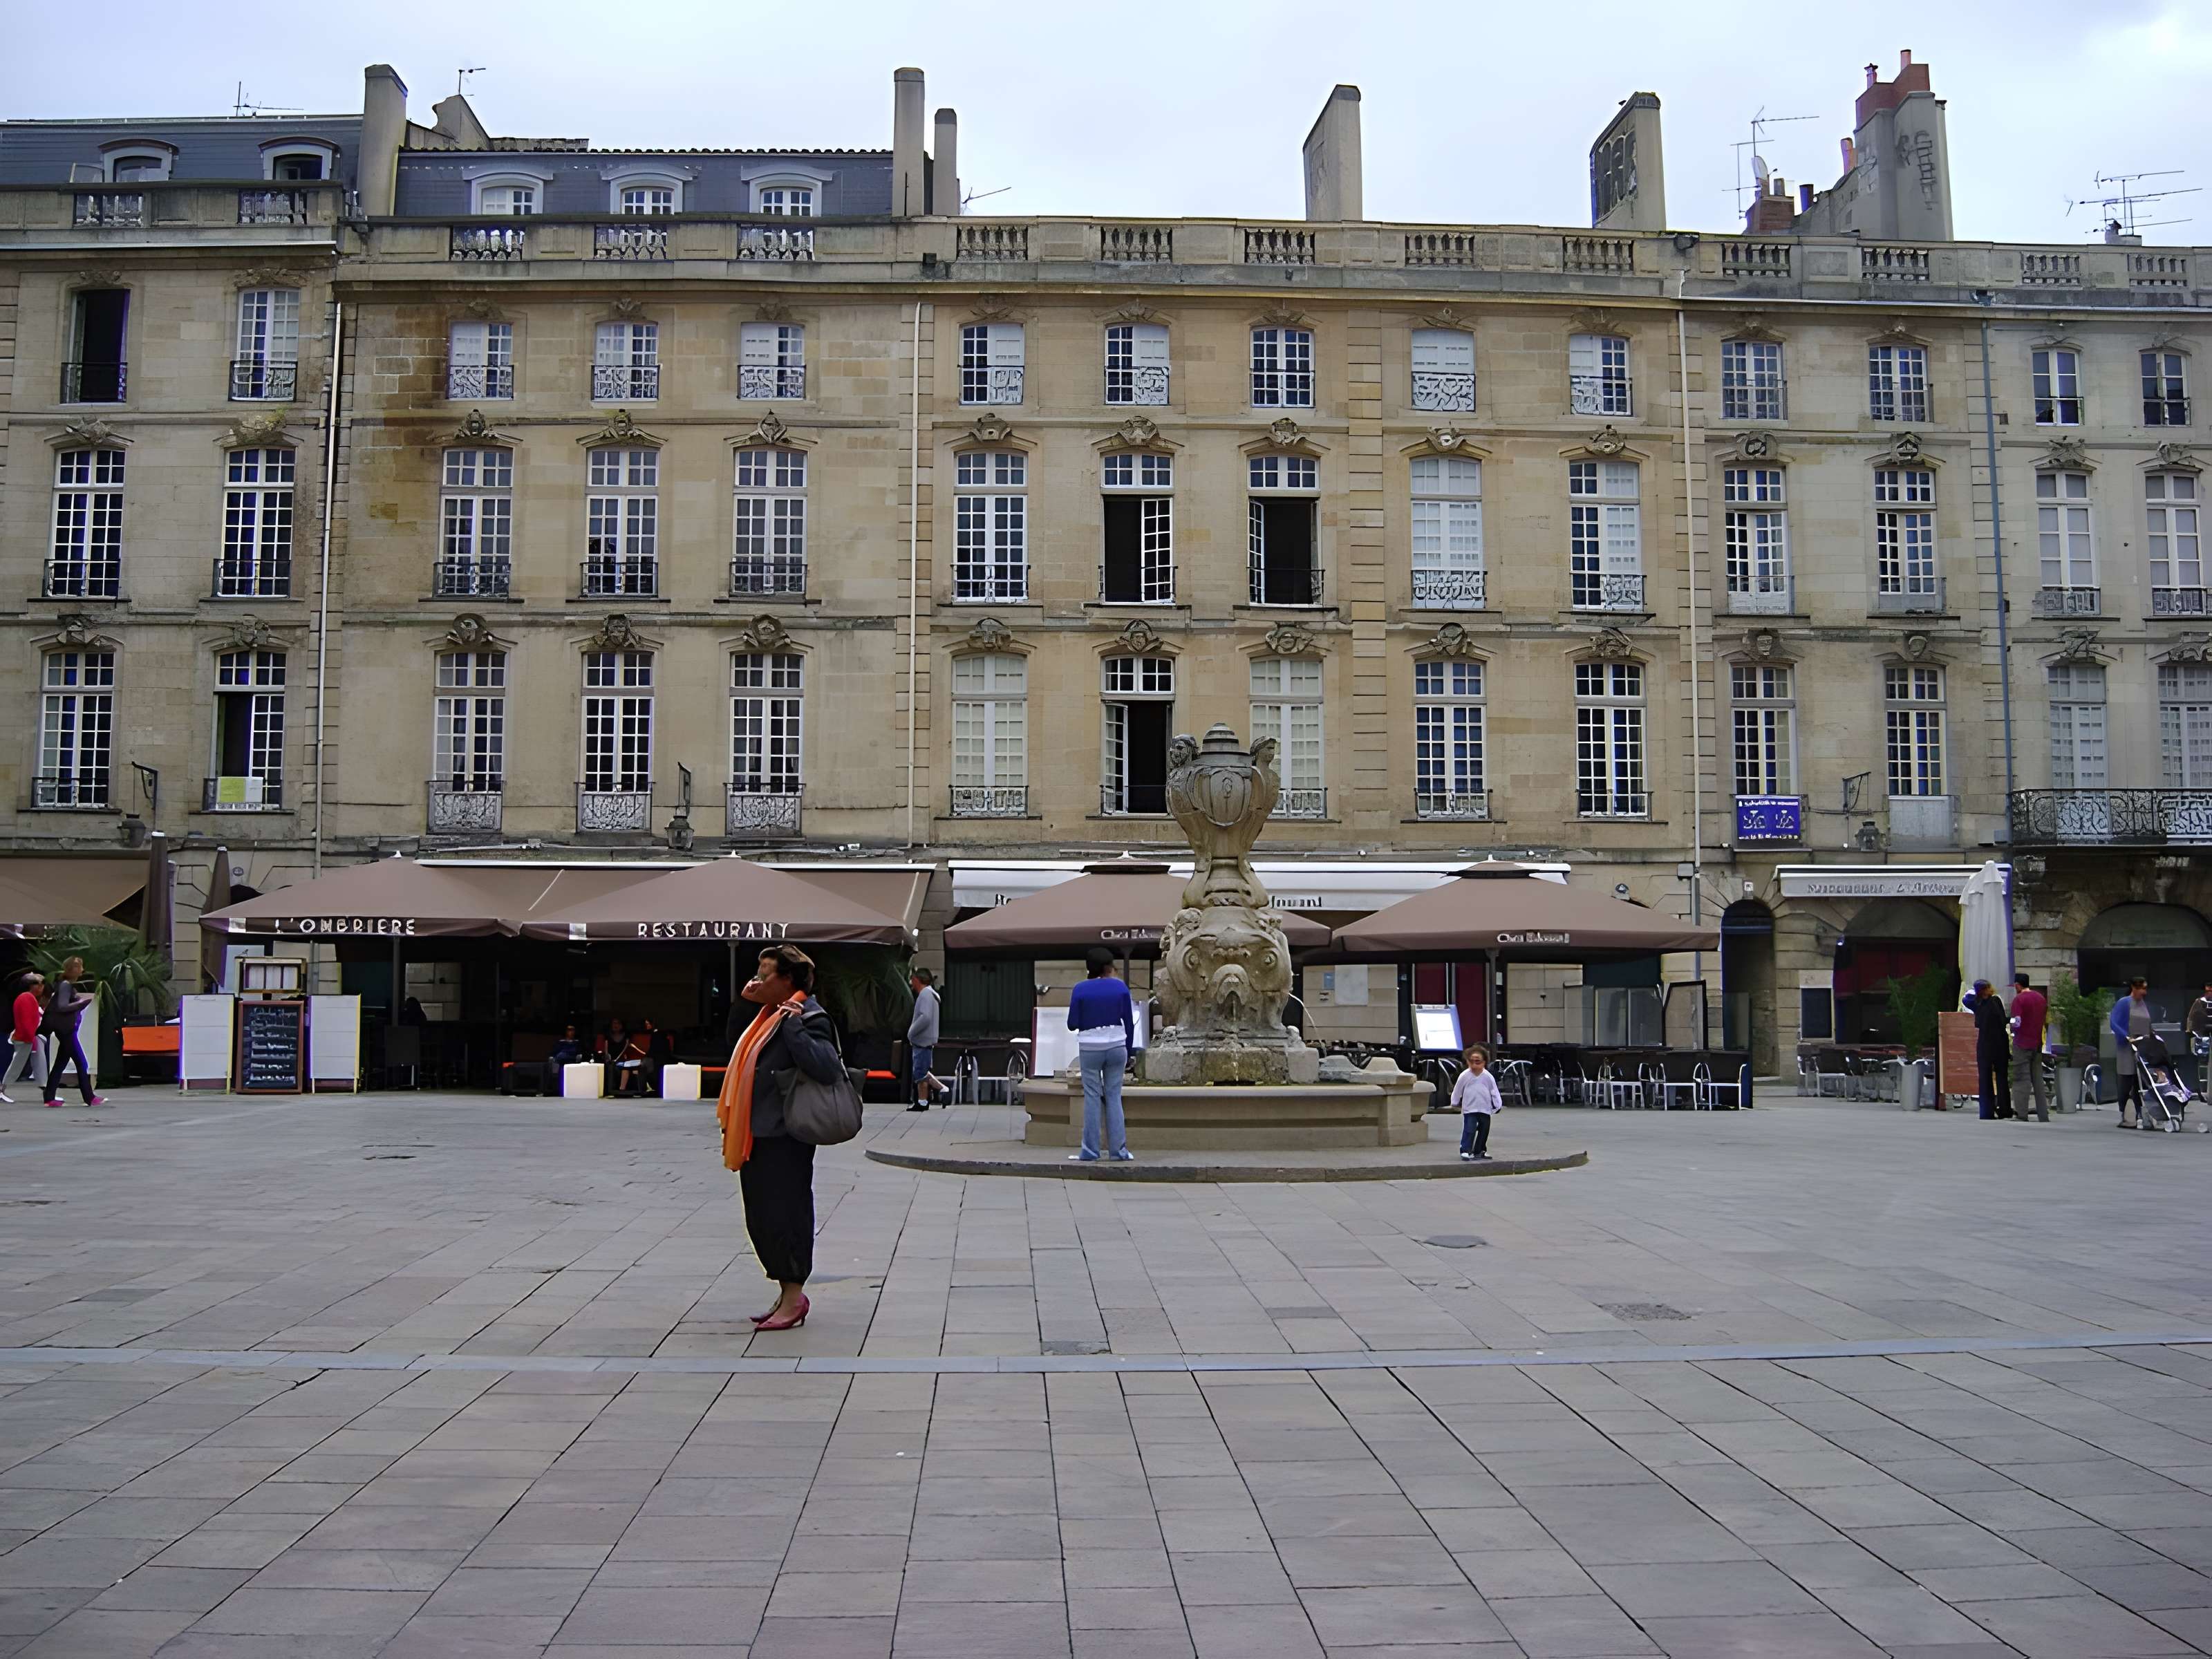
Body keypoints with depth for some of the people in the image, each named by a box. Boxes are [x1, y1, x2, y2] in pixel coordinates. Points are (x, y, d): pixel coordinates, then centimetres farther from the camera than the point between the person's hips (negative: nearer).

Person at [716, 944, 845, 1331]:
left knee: (783, 1216, -3)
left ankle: (794, 1296, 8)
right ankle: (786, 1294, 25)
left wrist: (792, 1024, -28)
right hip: (757, 1136, 10)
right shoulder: (769, 1014, 16)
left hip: (783, 1139, -10)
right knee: (761, 1219, 15)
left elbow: (826, 1068, -29)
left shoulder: (808, 1017, -13)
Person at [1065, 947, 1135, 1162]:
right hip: (1116, 1046, 1)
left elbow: (1072, 1025, -3)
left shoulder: (1080, 990, -5)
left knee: (1093, 1097, 4)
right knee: (1114, 1096, 7)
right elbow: (1129, 1023, 1)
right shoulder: (1121, 988, -1)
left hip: (1090, 1048, -1)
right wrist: (1128, 1052, 10)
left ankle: (1090, 1152, 4)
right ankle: (1118, 1150, 6)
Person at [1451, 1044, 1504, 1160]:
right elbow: (1457, 1090, 4)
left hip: (1485, 1109, 3)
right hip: (1469, 1109, -3)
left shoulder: (1488, 1077, -5)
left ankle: (1480, 1151, 23)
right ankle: (1465, 1151, -10)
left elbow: (1494, 1091, 3)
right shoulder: (1464, 1076, -8)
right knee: (1469, 1130, -12)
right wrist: (1455, 1103, 12)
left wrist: (1498, 1105, 5)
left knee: (1484, 1131, 10)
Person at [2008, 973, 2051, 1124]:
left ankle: (2021, 1114, -6)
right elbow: (2046, 1020, 16)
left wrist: (2010, 1028, 1)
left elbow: (2017, 1023, -18)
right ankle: (2043, 1116, 11)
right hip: (2037, 1044, 7)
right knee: (2038, 1080, 11)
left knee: (2022, 1080, -4)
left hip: (2022, 1044, -7)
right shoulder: (2041, 997, 11)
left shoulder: (2019, 999, -13)